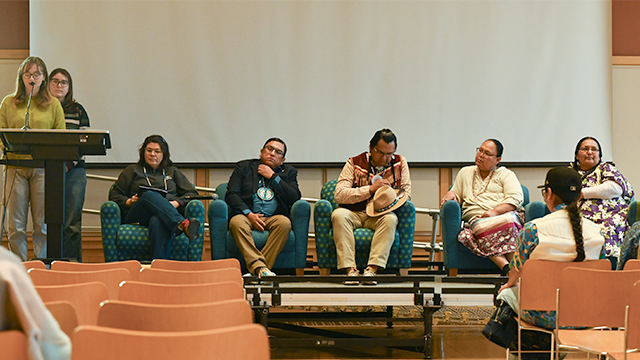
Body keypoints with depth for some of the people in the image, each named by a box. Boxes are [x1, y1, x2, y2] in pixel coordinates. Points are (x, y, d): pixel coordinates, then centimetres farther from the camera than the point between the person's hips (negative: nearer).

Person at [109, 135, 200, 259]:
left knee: (158, 222, -42)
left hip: (169, 211, 0)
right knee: (150, 195, -37)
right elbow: (114, 195, 19)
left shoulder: (173, 172, 31)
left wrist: (176, 203, -2)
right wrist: (128, 201, -4)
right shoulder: (133, 170, 27)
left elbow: (192, 193, 19)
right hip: (136, 215, 0)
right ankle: (182, 225, -60)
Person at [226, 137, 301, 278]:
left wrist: (273, 176, 0)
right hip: (248, 216, -1)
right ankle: (258, 266, -42)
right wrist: (249, 214, -14)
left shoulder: (289, 172, 19)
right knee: (236, 222, -34)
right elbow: (231, 194, 3)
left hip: (273, 218, 1)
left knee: (284, 222, -33)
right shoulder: (244, 166, 16)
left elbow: (295, 198, 1)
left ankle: (258, 268, -34)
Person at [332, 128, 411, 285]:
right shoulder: (354, 163, 1)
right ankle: (350, 270, -39)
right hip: (354, 213, -1)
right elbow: (339, 194, -10)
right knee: (339, 215, -33)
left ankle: (372, 269, -41)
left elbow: (406, 193, 6)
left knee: (391, 219, -34)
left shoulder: (400, 163, 7)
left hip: (381, 215, 1)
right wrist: (370, 189, -17)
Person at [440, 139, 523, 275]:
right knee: (481, 227, -38)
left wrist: (495, 211, -15)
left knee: (507, 221, -41)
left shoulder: (506, 174, 16)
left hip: (505, 214, -2)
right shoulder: (465, 172, 28)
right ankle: (505, 265, -50)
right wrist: (451, 194, 7)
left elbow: (516, 198, 1)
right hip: (476, 218, 2)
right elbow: (456, 197, 33)